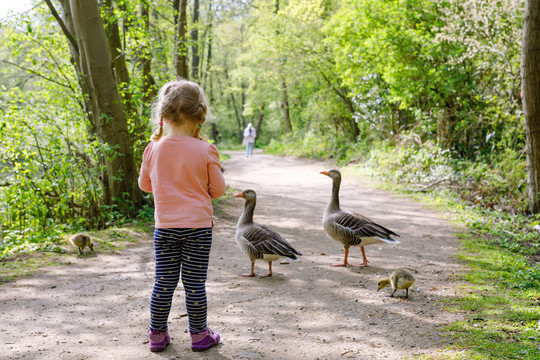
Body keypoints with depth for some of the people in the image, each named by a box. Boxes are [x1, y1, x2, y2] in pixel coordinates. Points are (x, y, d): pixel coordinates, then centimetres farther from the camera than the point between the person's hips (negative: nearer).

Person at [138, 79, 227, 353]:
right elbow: (218, 189, -2)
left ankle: (157, 334, 22)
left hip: (165, 226, 2)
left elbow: (145, 184, 11)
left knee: (164, 282, 11)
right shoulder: (205, 151, -11)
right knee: (194, 284, 6)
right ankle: (199, 335, 19)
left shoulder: (153, 149, -3)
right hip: (197, 226, -2)